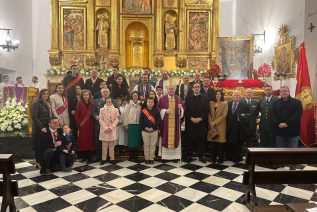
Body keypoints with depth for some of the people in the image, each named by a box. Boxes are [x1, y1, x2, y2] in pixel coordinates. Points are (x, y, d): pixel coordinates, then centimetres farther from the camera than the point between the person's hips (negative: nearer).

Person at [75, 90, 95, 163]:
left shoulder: (92, 104, 5)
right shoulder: (79, 104, -1)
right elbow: (76, 115, -1)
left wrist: (93, 123, -5)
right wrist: (79, 123, -7)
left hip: (90, 126, 2)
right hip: (82, 126, -2)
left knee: (90, 140, 4)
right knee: (83, 141, 2)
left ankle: (89, 157, 14)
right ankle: (84, 157, 14)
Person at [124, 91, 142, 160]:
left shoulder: (140, 104, 5)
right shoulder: (129, 104, 0)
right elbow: (126, 114, 2)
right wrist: (126, 123, -1)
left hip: (138, 123, 2)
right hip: (131, 123, -1)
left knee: (137, 138, 5)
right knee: (132, 139, 2)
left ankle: (134, 154, 16)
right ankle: (134, 154, 12)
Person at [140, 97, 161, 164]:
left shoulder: (156, 110, 0)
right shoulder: (143, 111, 2)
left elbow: (159, 120, -6)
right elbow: (141, 121, -1)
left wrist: (153, 127, -14)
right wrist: (145, 127, -13)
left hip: (154, 131, 0)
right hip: (145, 131, 0)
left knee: (153, 145, 5)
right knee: (146, 145, 7)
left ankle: (151, 158, 16)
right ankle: (147, 158, 17)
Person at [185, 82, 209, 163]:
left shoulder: (205, 98, 7)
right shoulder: (188, 98, 7)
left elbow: (207, 110, 0)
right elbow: (186, 110, 0)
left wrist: (200, 118, -10)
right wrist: (191, 118, -11)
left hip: (202, 122, 0)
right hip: (190, 122, 0)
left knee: (201, 139, 2)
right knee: (191, 139, 3)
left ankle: (201, 156, 11)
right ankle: (189, 155, 12)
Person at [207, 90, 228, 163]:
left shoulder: (224, 104, 2)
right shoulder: (211, 103, 12)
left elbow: (224, 115, -7)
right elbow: (209, 114, 8)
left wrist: (215, 122, -12)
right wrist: (210, 122, -7)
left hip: (220, 126, -3)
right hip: (212, 126, 3)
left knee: (220, 143, -1)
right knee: (212, 142, 3)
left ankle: (220, 159, 9)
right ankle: (213, 158, 12)